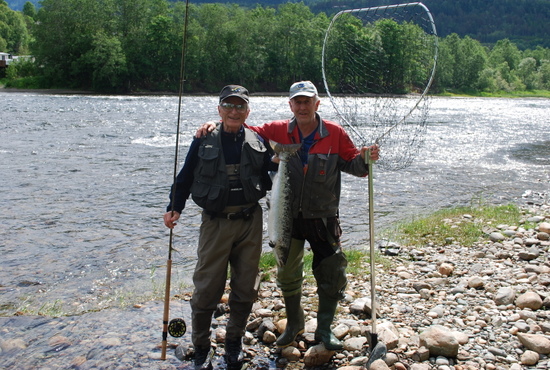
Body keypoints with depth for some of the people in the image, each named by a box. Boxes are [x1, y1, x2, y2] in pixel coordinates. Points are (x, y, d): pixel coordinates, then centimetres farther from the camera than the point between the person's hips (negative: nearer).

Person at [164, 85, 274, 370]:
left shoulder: (257, 142, 4)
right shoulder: (204, 141, -1)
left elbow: (268, 181, 9)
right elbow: (185, 178, 3)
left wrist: (277, 164, -9)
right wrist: (175, 207, -9)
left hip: (250, 221, 2)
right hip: (216, 222, -2)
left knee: (246, 288, 11)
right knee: (207, 288, 1)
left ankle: (234, 342, 31)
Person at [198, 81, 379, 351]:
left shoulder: (335, 133, -6)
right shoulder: (279, 131, -3)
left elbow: (352, 163, 0)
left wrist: (364, 158, -21)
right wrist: (217, 125, -8)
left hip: (323, 218, -1)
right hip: (289, 217, 2)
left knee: (332, 276, 6)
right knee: (287, 275, 15)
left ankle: (324, 329, 29)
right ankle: (294, 323, 39)